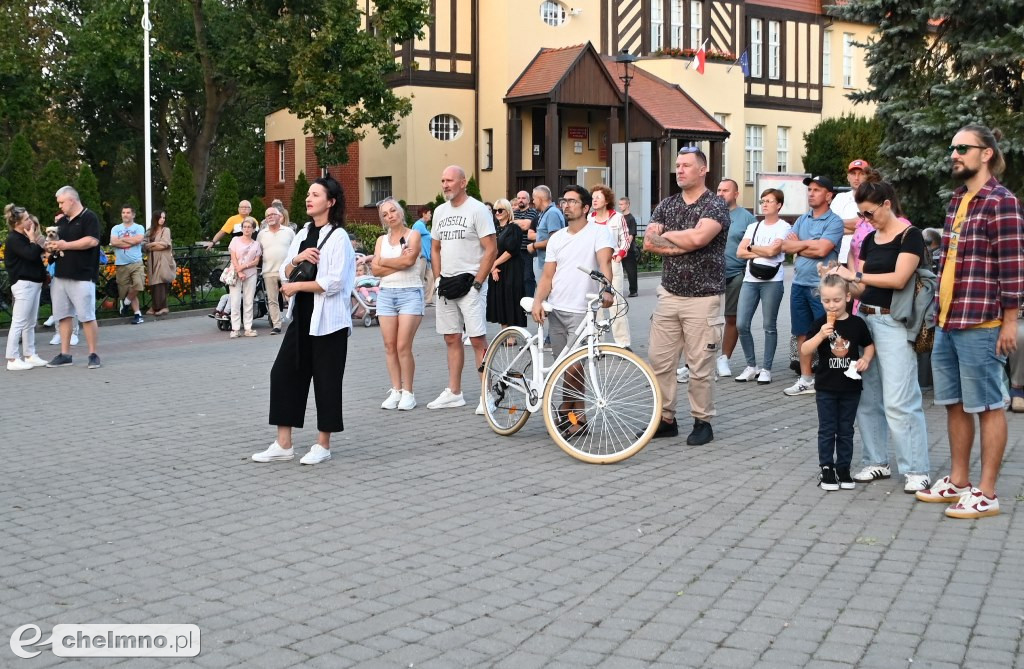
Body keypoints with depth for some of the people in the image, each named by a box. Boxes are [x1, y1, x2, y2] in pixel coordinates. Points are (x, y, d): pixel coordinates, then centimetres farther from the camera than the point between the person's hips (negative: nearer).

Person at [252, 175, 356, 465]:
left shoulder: (338, 236, -9)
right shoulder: (302, 234, 13)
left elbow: (334, 282, -18)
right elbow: (284, 275, 13)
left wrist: (296, 286, -10)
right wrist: (296, 259, -8)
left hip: (328, 320, -7)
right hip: (302, 317, 8)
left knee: (325, 379, 0)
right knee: (284, 373, 5)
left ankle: (323, 445, 12)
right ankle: (283, 444, 12)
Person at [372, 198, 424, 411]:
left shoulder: (413, 235, 2)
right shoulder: (381, 240, 15)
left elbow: (409, 260, -14)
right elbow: (376, 270, 4)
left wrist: (384, 261, -1)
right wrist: (399, 263, -7)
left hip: (410, 292, -4)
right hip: (386, 293, 5)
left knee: (403, 347, -10)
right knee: (390, 346, 2)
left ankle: (408, 393, -2)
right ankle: (395, 391, 9)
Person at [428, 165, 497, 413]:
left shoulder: (477, 209, -7)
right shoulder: (440, 211, 14)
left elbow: (491, 250, -11)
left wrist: (476, 283, -15)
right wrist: (438, 279, 9)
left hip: (470, 283, -7)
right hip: (446, 285, 7)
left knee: (477, 339, -9)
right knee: (451, 339, 11)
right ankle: (454, 393, 18)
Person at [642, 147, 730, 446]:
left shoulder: (715, 205, -6)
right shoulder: (666, 205, 11)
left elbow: (699, 236, -24)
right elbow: (649, 242, 0)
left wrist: (666, 236, -7)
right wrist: (684, 244, -12)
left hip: (703, 297, -6)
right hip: (669, 294, 6)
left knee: (700, 366, -1)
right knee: (658, 360, 5)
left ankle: (703, 422, 13)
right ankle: (666, 419, 17)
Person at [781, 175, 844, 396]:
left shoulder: (834, 222, -6)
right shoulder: (802, 219, 14)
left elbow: (822, 250, -19)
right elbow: (786, 246, 3)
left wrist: (799, 244, -4)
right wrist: (810, 245, -9)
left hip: (821, 286, -7)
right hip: (799, 284, 7)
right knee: (802, 333, 12)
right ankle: (806, 379, 20)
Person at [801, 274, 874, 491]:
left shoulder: (857, 323, -2)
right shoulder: (820, 324, -5)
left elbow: (869, 345, 10)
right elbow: (805, 349, -10)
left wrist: (866, 359, -10)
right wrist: (820, 335, -24)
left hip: (850, 387, 1)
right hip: (826, 387, -1)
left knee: (846, 430, 10)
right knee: (827, 430, 5)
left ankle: (843, 468, 19)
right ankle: (826, 468, 13)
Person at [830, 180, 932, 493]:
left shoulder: (910, 236, -6)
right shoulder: (870, 240, 15)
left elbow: (898, 279, -17)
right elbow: (861, 288, 14)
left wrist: (855, 274, -13)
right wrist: (840, 280, -5)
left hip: (894, 323, -7)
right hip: (864, 318, 7)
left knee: (899, 402, -9)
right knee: (866, 397, 7)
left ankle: (916, 469, -2)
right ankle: (876, 461, 17)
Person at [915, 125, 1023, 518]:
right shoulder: (956, 201, 14)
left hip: (979, 325, -8)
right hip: (947, 323, 8)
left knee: (987, 405, 1)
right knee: (954, 403, 14)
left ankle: (986, 494, 8)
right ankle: (958, 482, 26)